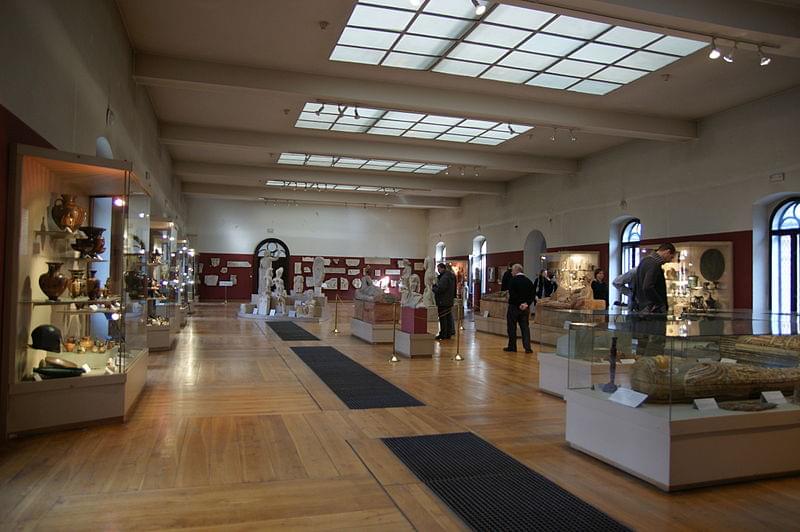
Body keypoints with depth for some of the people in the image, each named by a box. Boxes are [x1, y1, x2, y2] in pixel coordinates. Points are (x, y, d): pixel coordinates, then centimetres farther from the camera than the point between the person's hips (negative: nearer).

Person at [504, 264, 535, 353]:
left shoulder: (513, 281, -11)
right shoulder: (529, 281, 6)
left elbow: (512, 295, -17)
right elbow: (532, 295, 2)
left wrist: (519, 304, -11)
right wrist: (526, 304, -4)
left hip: (514, 307, -5)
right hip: (525, 308, 5)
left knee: (512, 328, 5)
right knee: (525, 327, 8)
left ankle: (512, 347, 10)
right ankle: (527, 347, 2)